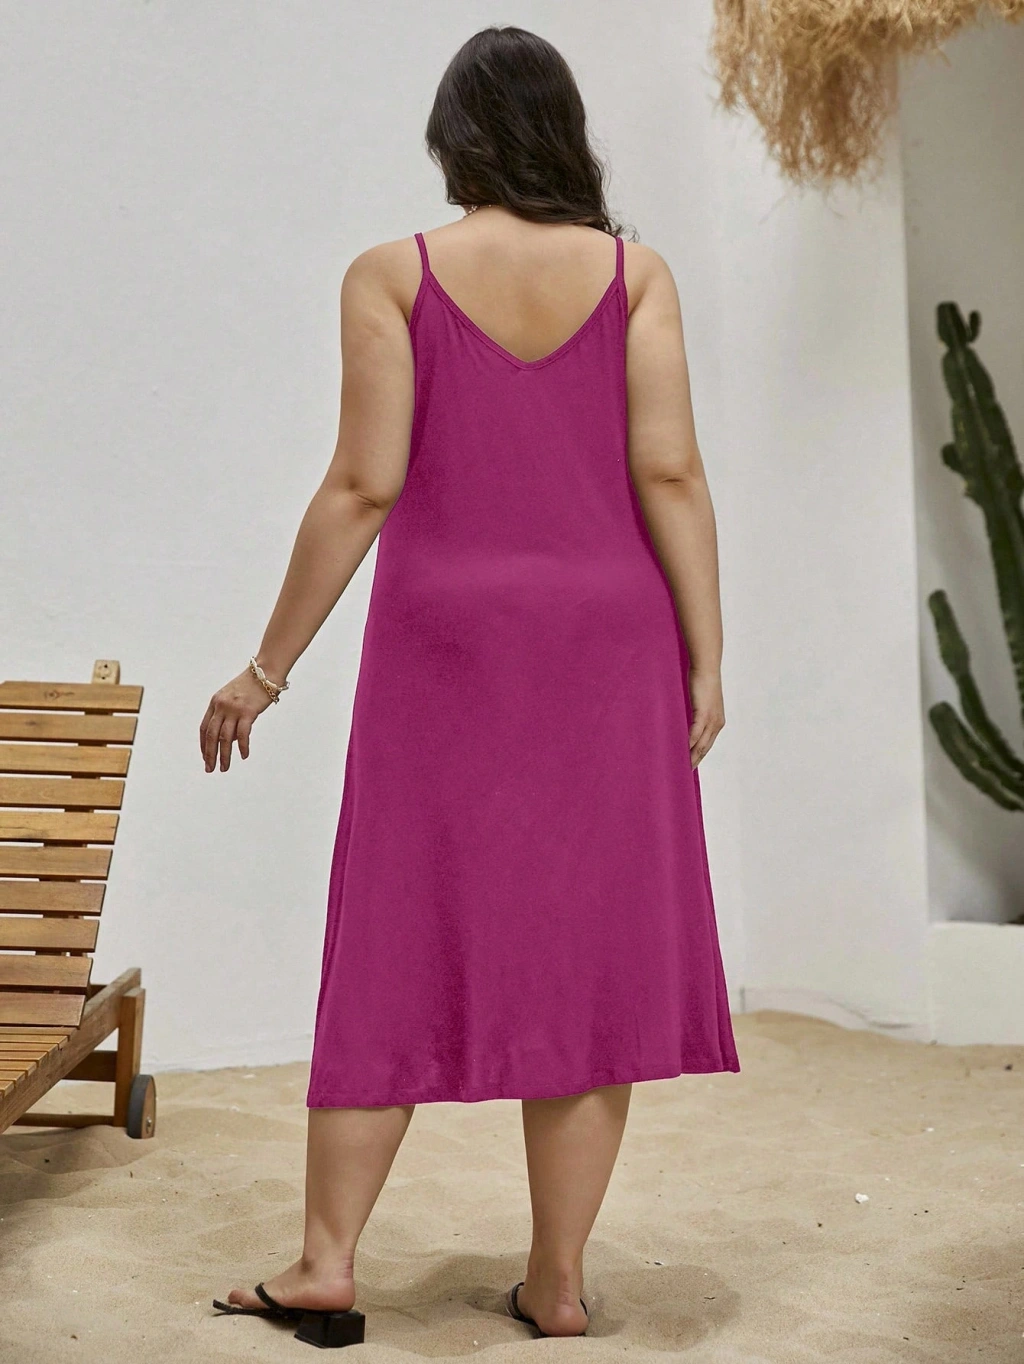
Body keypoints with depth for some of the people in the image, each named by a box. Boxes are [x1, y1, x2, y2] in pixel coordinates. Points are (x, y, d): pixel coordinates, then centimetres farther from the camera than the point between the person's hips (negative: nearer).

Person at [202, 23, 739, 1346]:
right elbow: (670, 472, -6)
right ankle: (558, 1278, 12)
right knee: (590, 945, 6)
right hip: (606, 641, 1)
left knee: (403, 939, 7)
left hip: (445, 638, -1)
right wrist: (706, 662, -1)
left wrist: (269, 667, -1)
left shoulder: (391, 276, -2)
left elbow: (364, 486, -7)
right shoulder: (635, 273, 1)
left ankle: (328, 1257, 10)